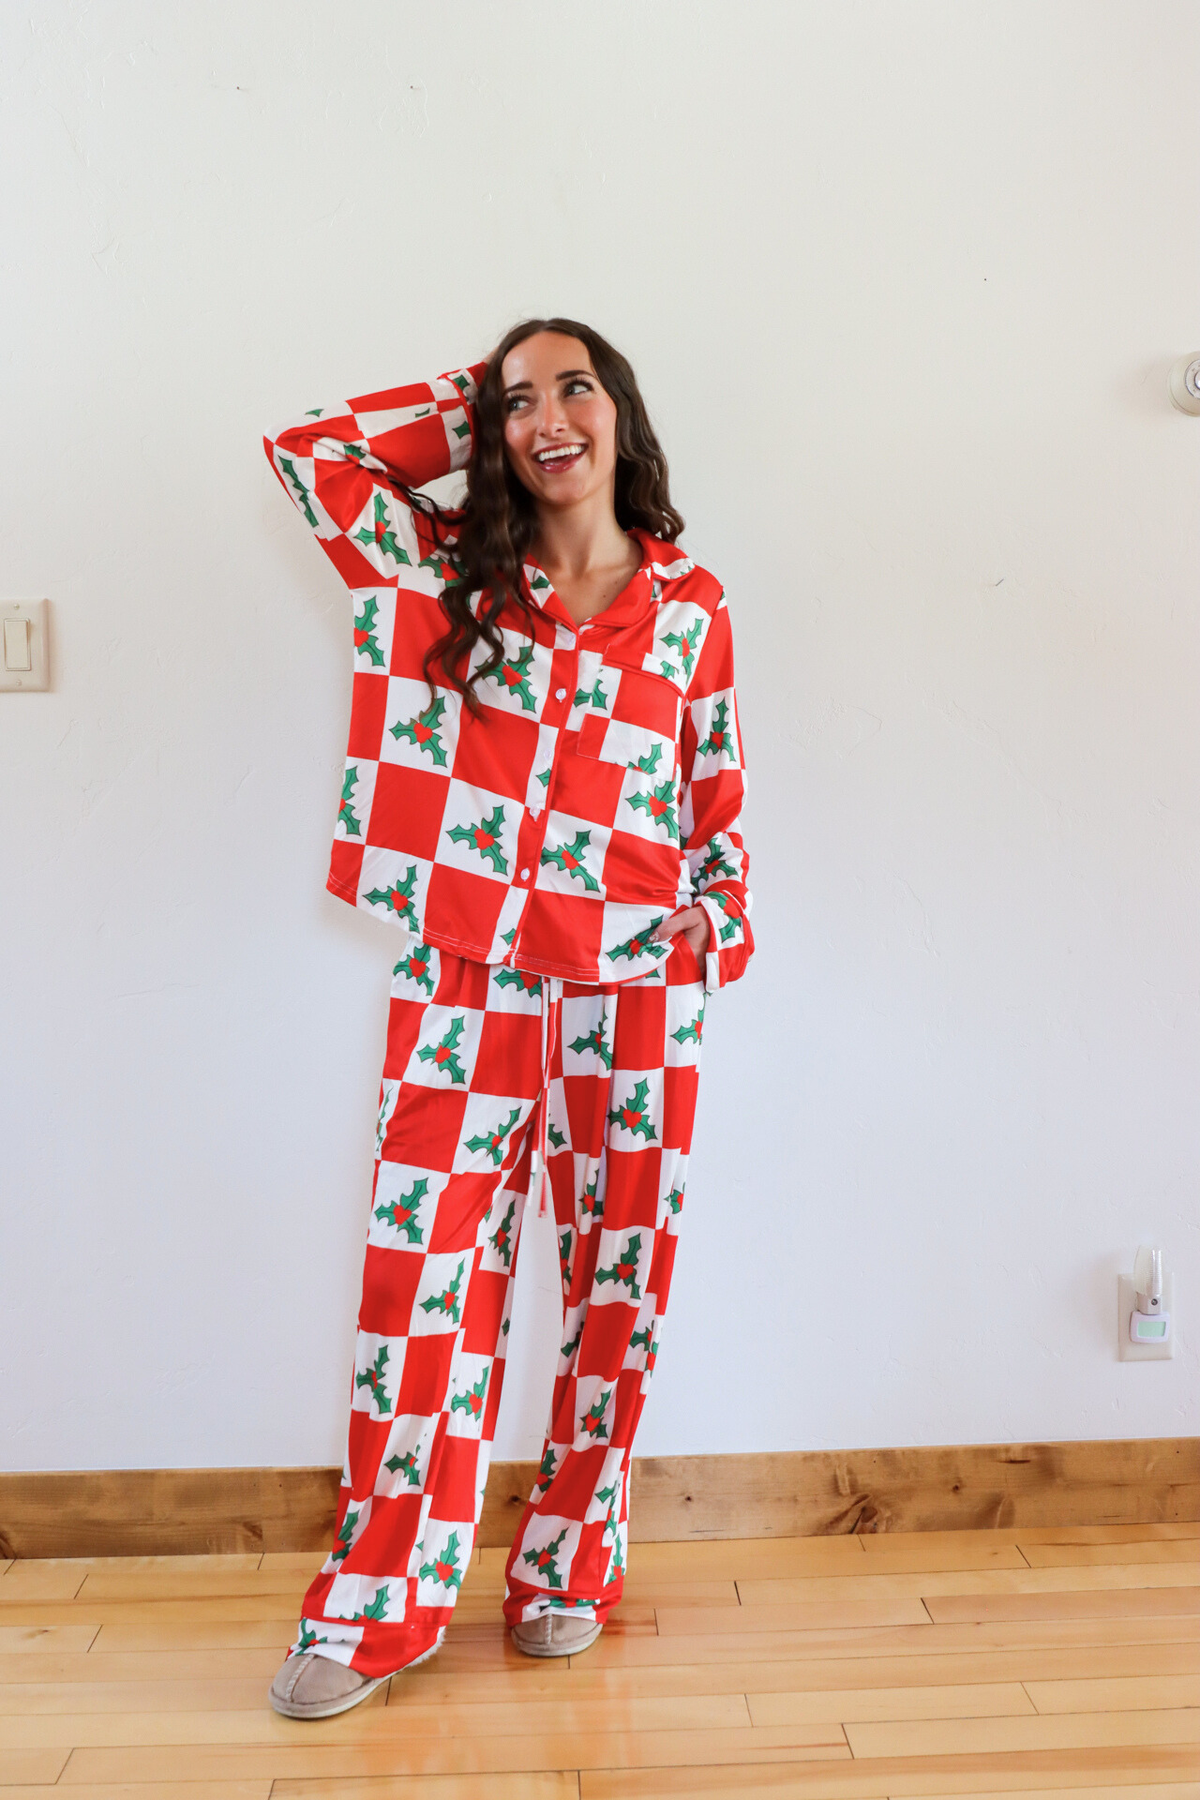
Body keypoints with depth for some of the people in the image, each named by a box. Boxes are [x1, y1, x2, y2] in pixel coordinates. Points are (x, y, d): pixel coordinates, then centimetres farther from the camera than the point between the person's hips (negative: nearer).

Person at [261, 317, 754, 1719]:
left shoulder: (688, 603, 9)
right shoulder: (450, 574, 8)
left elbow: (716, 784, 13)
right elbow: (308, 451, 4)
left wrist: (715, 910, 1)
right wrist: (467, 404, 10)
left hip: (637, 981, 1)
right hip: (466, 973, 0)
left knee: (618, 1265, 7)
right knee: (428, 1262, 0)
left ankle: (570, 1566, 26)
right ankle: (381, 1604, 13)